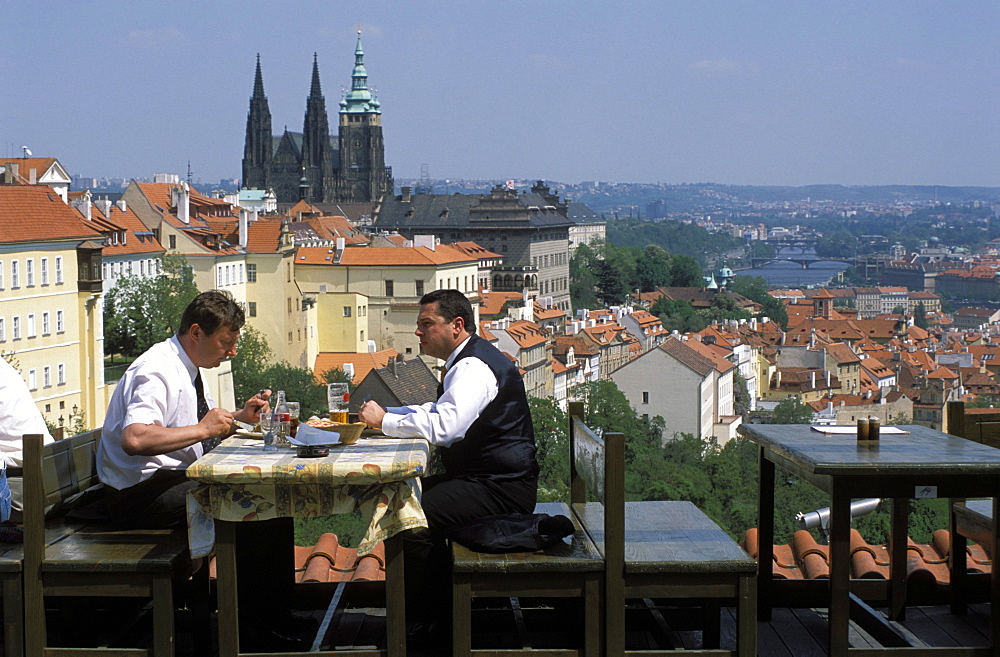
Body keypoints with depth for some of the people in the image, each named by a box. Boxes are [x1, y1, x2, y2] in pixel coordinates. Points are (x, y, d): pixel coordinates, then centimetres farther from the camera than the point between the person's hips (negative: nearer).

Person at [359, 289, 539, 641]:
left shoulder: (474, 367, -18)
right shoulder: (466, 362, 16)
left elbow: (443, 426, -30)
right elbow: (437, 411, 25)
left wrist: (385, 421, -19)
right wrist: (386, 414, 10)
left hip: (501, 490, -11)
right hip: (484, 477, 11)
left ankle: (429, 618, -6)